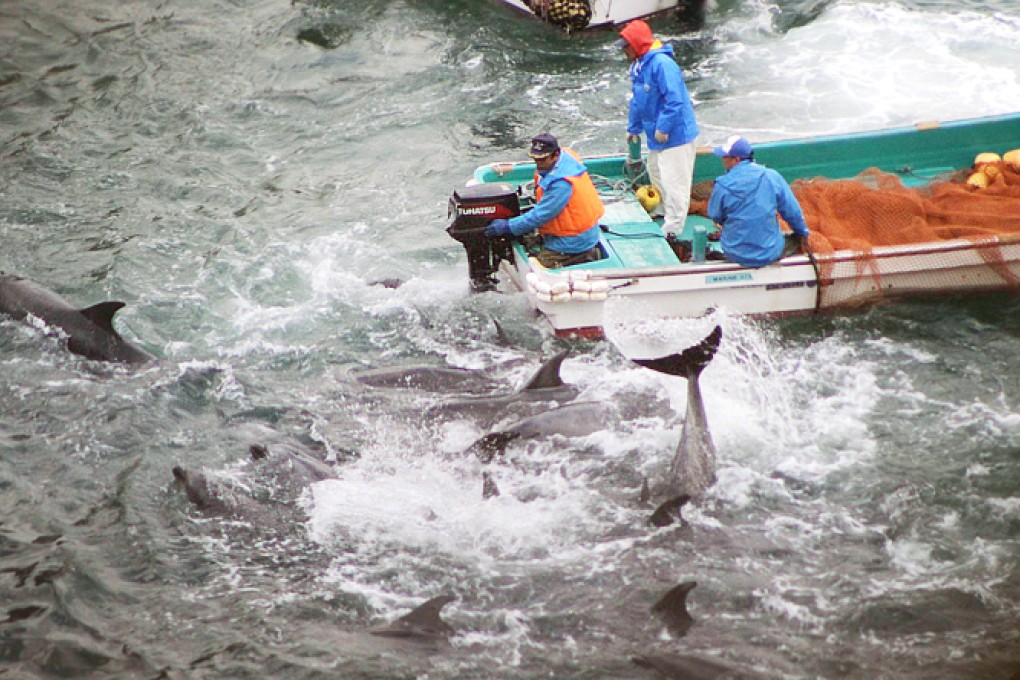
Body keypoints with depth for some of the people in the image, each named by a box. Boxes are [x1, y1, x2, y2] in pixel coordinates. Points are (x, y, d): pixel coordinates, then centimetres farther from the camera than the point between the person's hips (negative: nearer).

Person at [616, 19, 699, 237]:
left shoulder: (662, 64, -24)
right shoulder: (637, 66, 8)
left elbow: (674, 99, -27)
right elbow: (636, 101, 20)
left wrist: (663, 127, -24)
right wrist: (634, 128, 23)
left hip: (675, 135, -10)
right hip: (656, 137, 10)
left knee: (674, 180, -6)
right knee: (657, 176, 21)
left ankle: (673, 228, -1)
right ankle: (667, 215, 37)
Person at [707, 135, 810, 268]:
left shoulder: (722, 186, -16)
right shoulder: (771, 177, -10)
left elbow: (715, 217, 0)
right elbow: (793, 211, -1)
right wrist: (803, 231, 18)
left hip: (736, 256, -1)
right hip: (770, 253, 1)